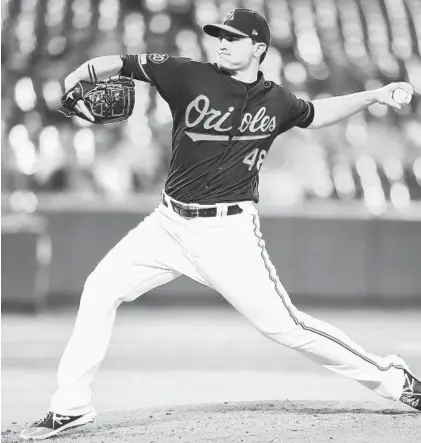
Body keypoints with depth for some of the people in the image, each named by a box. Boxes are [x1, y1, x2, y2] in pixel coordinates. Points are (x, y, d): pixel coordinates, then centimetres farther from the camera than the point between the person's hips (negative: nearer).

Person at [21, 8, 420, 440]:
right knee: (100, 290, -7)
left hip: (230, 233, -2)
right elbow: (120, 63, -5)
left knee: (283, 325, -8)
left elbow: (315, 113, 25)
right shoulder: (190, 76, -3)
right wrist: (74, 79, -23)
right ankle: (71, 406, 4)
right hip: (170, 223, 2)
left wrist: (375, 95, 18)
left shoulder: (277, 102, 2)